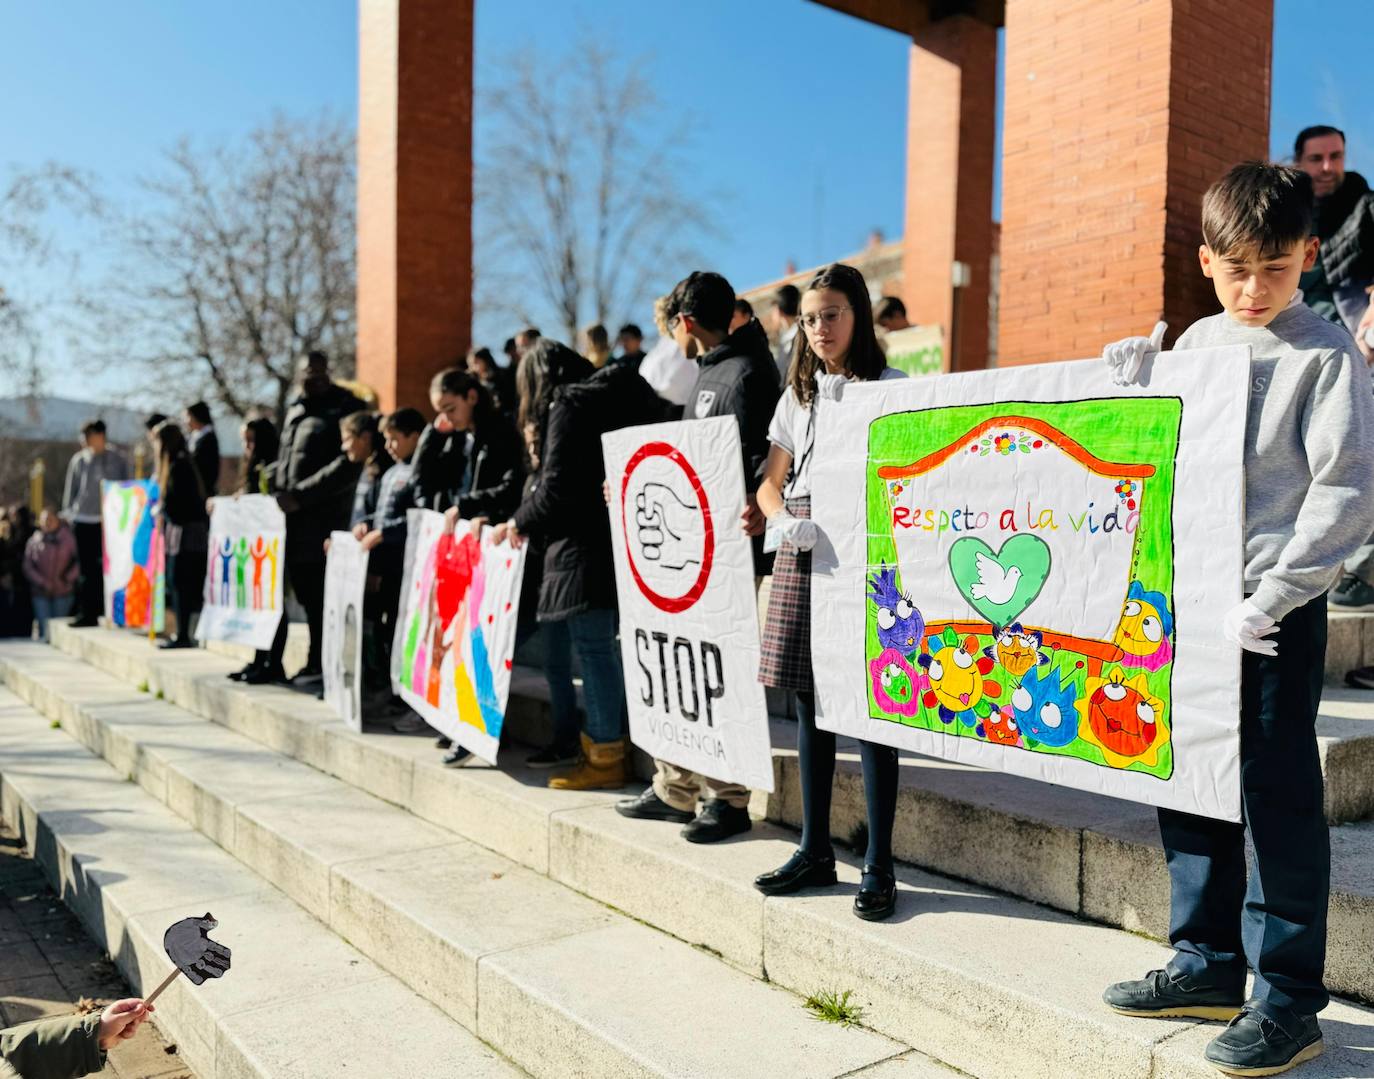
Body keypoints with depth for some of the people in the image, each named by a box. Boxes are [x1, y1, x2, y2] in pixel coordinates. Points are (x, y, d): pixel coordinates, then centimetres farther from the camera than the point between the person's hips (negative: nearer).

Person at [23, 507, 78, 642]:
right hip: (41, 593, 1)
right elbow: (28, 566, 3)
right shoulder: (34, 540, 3)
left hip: (63, 592, -1)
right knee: (45, 630, -3)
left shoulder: (68, 538, -1)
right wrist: (43, 582, -8)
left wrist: (68, 579, -12)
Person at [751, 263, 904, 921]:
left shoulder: (892, 387, 1)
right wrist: (783, 520, -8)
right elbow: (772, 482, 14)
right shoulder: (797, 395, 16)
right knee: (809, 705, 9)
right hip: (800, 554, 5)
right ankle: (815, 851, 21)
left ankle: (878, 866, 6)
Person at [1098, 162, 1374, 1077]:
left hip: (1275, 613, -6)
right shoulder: (1196, 345, 11)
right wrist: (1131, 387, 3)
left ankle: (1287, 1002, 15)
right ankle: (1208, 961, 29)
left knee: (1278, 797, 1)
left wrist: (1271, 599, -19)